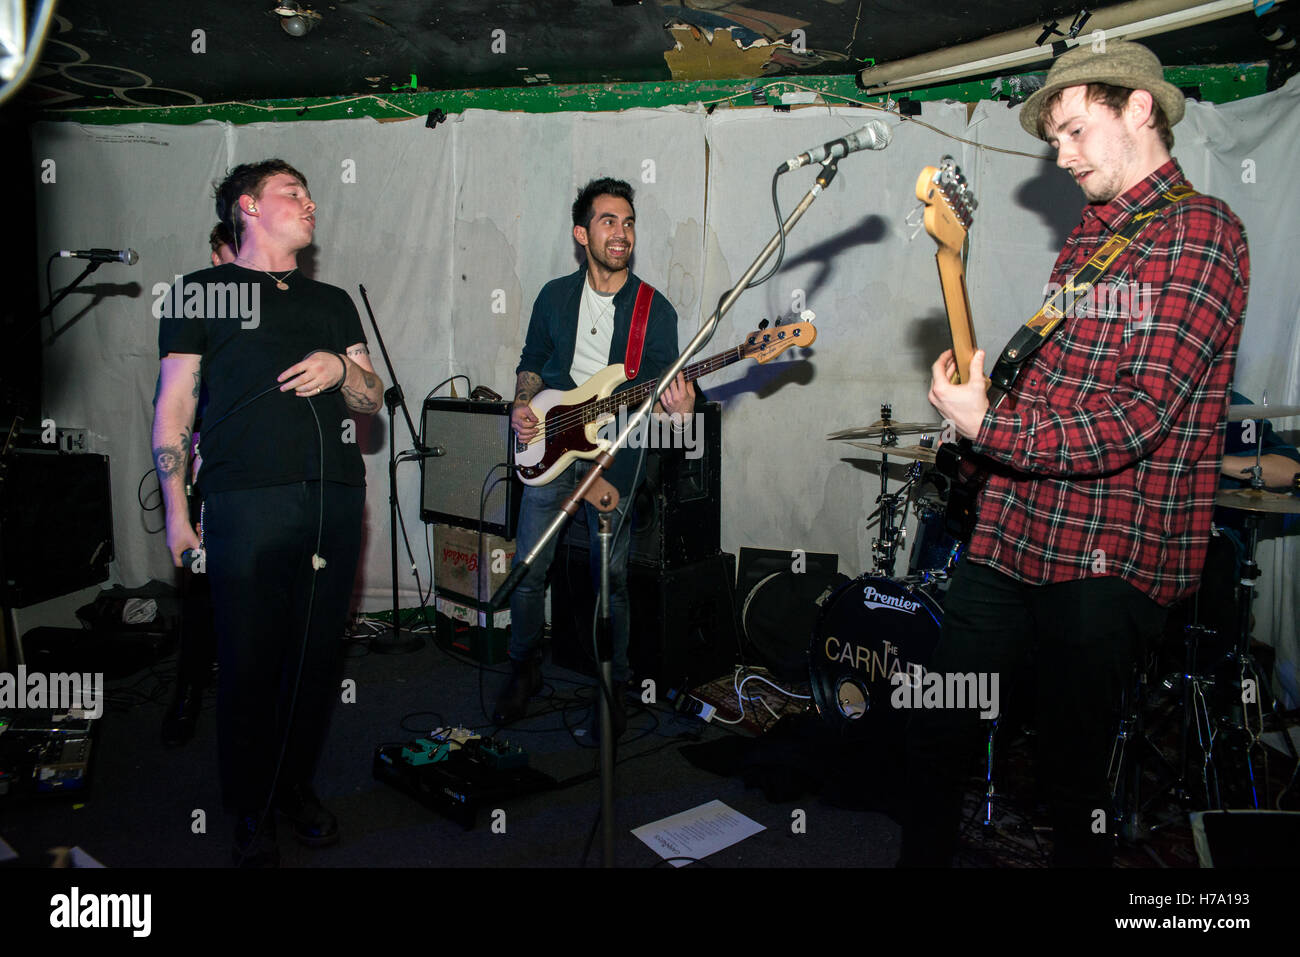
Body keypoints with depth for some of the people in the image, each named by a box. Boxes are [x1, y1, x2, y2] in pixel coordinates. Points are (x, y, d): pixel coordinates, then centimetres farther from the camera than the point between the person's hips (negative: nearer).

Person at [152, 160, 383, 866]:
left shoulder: (333, 302, 23)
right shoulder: (201, 292, 11)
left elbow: (372, 402, 20)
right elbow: (172, 408, 7)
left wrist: (342, 368, -2)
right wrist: (176, 509, 0)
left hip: (336, 496, 4)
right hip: (248, 497, -4)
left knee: (318, 654, 6)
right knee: (249, 661, -2)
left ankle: (296, 786, 25)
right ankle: (251, 813, 15)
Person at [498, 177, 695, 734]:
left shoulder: (656, 310, 1)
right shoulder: (555, 296, 8)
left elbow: (662, 391, -1)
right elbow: (532, 362, 19)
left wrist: (677, 407, -24)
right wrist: (522, 406, 0)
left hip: (615, 453, -2)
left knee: (611, 576, 2)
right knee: (528, 569, 2)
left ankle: (614, 686, 19)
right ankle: (524, 671, 23)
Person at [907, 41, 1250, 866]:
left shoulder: (1199, 231, -11)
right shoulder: (1089, 234, 16)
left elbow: (1139, 419, -20)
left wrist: (989, 427, -16)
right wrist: (981, 386, 4)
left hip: (1105, 558, -8)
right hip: (1009, 533, 8)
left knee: (1073, 776, 6)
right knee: (937, 738, 15)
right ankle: (922, 858, 34)